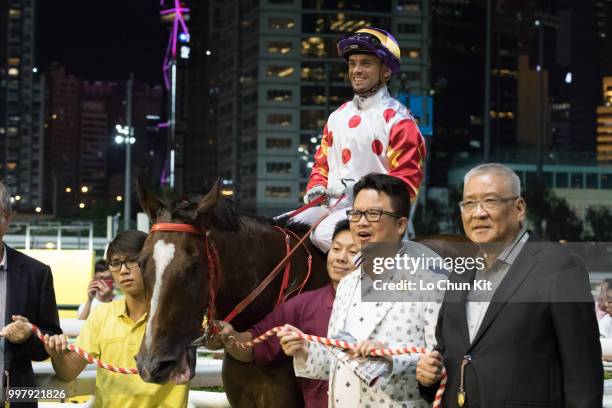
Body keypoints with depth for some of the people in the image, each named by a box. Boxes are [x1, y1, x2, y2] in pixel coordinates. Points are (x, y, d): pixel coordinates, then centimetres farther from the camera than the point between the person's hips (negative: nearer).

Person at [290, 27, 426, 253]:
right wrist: (317, 187, 3)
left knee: (324, 233, -34)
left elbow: (407, 179, -11)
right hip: (331, 206, 8)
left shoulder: (397, 119, -5)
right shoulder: (338, 116, 19)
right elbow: (322, 161, 26)